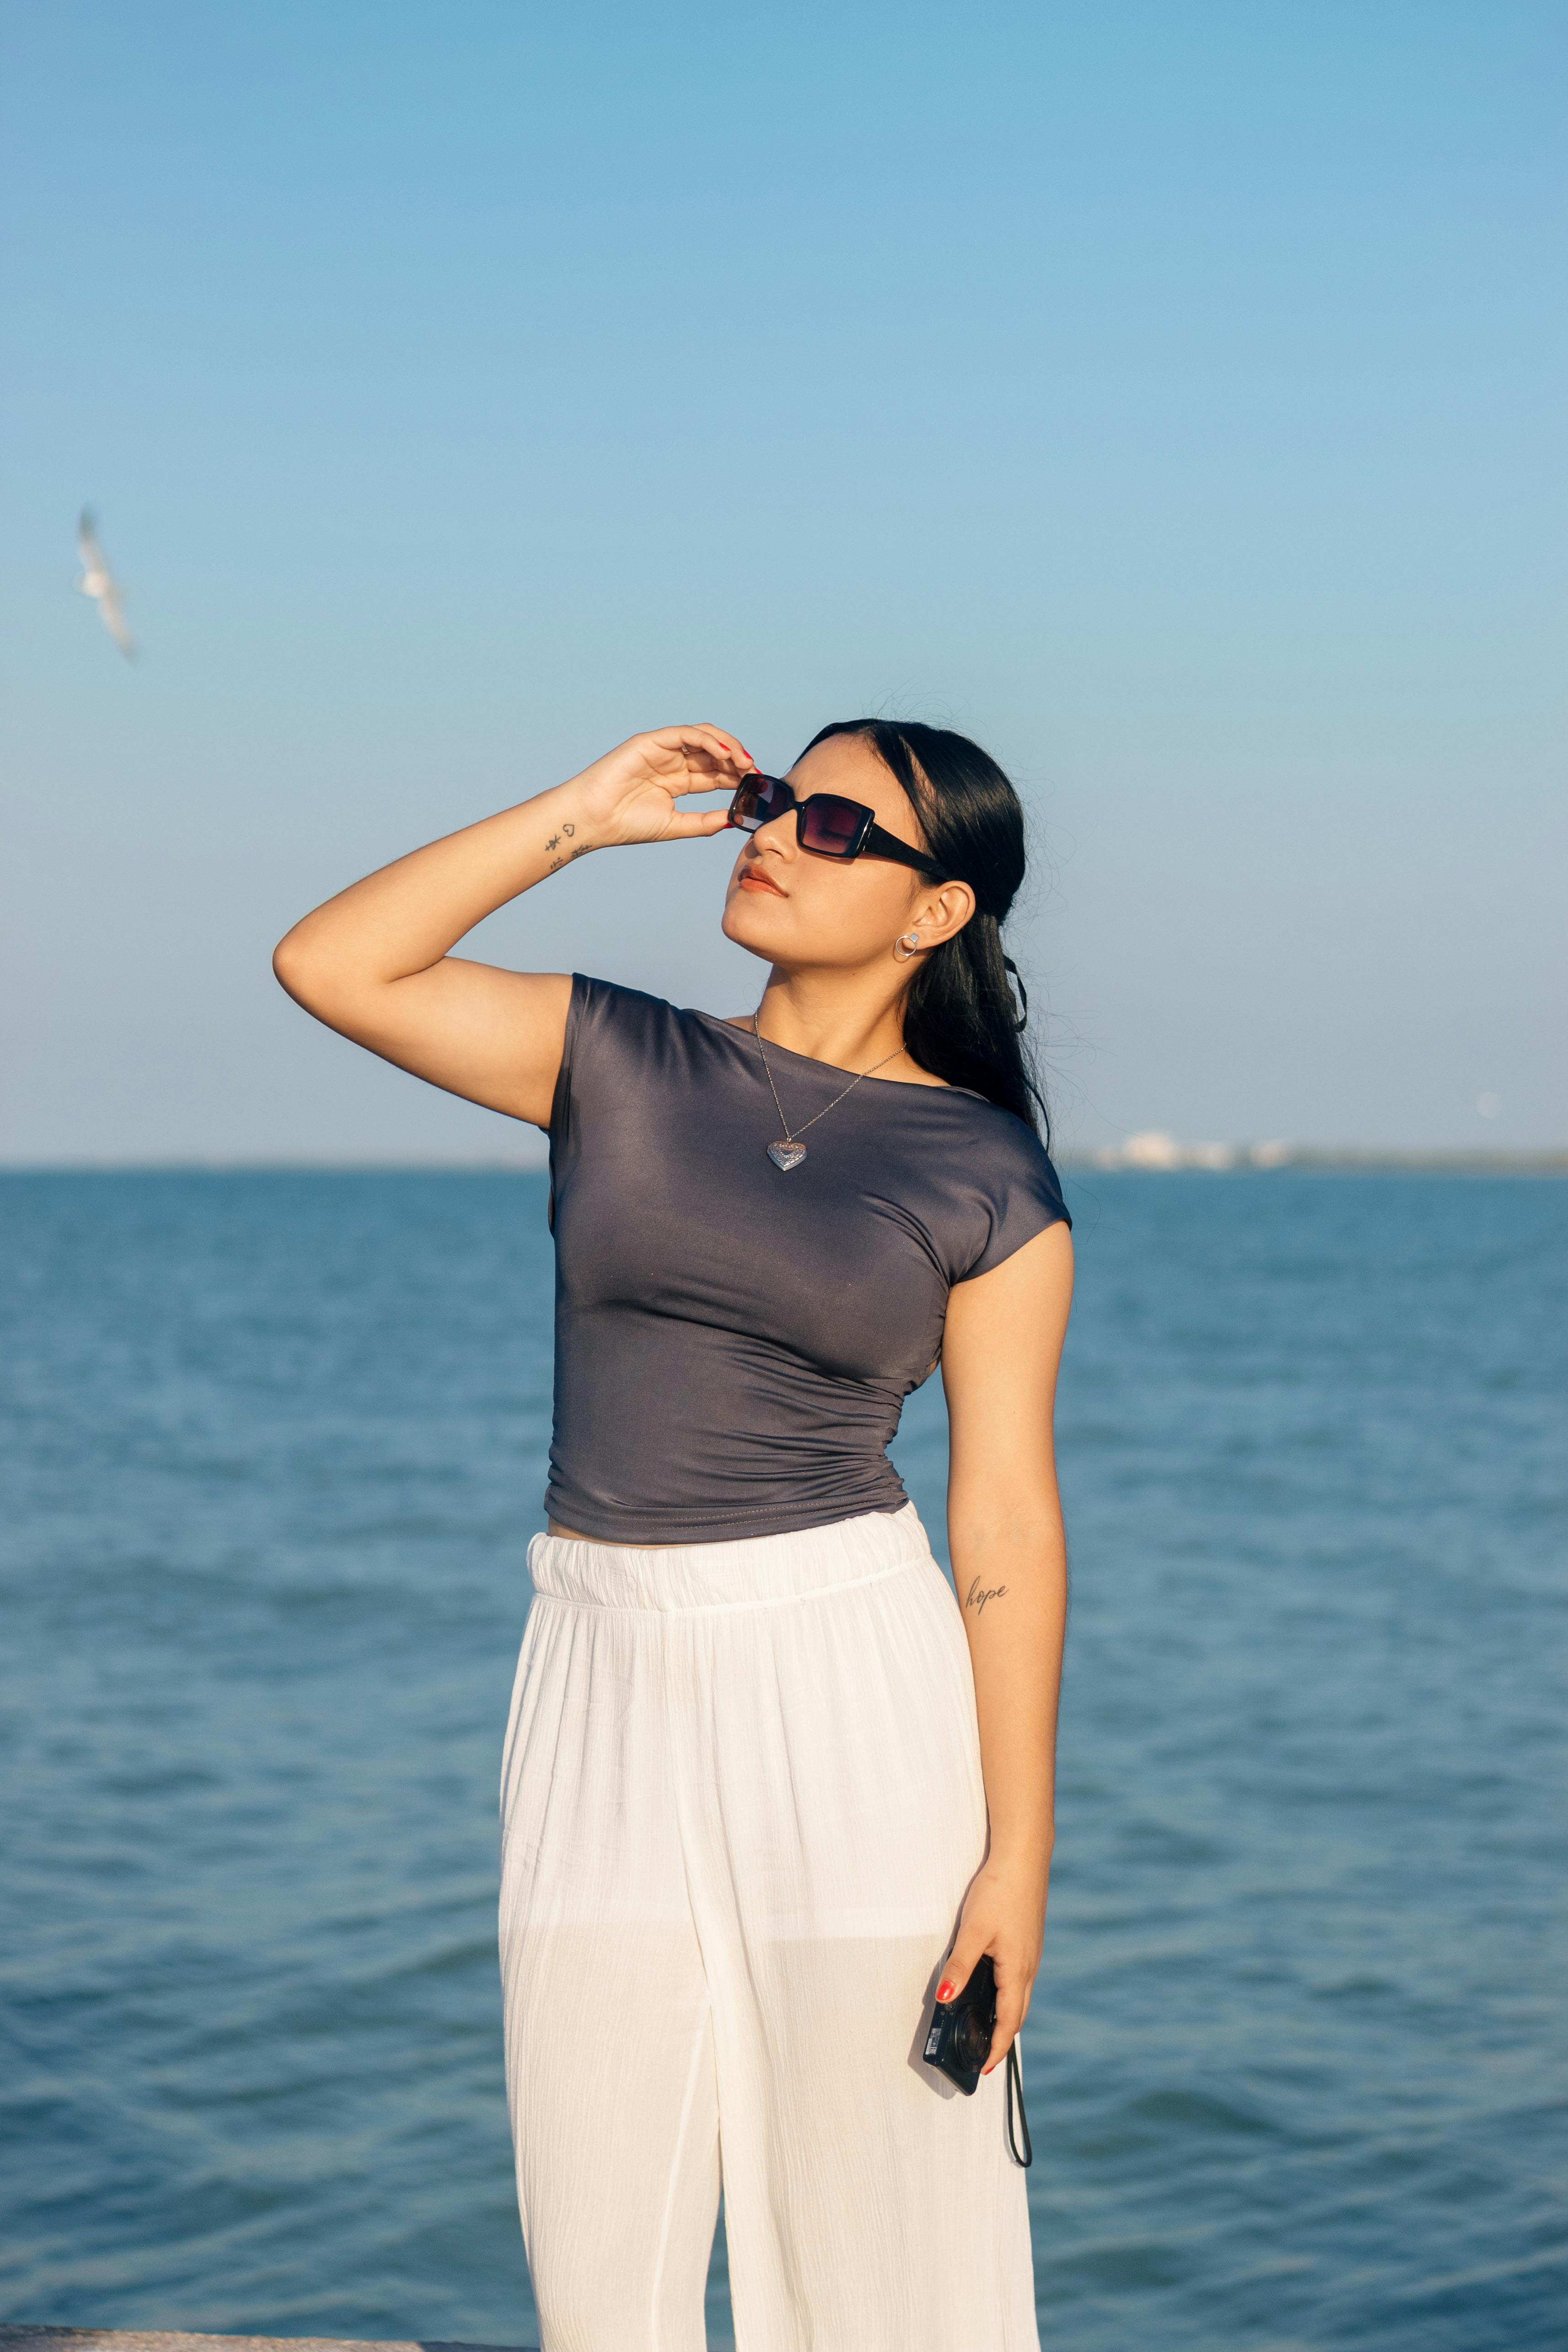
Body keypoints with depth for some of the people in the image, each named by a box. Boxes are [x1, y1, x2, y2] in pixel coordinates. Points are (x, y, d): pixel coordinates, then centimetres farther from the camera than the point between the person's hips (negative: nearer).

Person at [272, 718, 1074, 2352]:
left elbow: (1006, 1523, -3)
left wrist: (1018, 1854, -7)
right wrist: (584, 814, -1)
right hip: (603, 1676, 3)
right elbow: (329, 965, -1)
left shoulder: (987, 1177, -1)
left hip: (846, 1682, -3)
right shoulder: (621, 1067, 8)